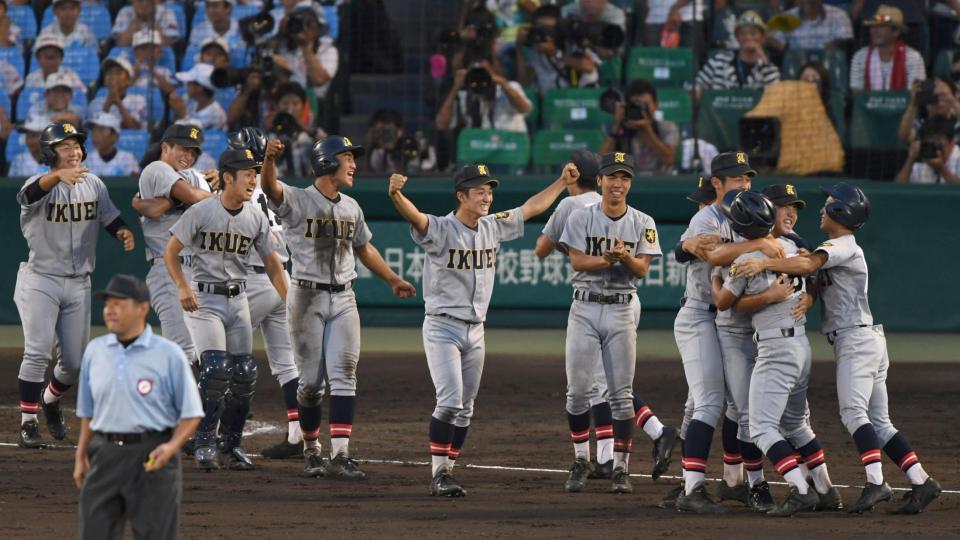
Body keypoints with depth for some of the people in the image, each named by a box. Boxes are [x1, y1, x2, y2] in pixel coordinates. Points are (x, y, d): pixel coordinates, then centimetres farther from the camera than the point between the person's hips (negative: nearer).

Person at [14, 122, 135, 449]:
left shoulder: (94, 185, 2)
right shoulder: (42, 184, -14)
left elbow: (110, 219, 9)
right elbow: (29, 195, -38)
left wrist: (123, 232, -16)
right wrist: (58, 177, -59)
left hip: (78, 284, 5)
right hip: (39, 280, -5)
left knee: (75, 361, 10)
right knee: (37, 352, -15)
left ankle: (50, 400, 39)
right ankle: (27, 424, -8)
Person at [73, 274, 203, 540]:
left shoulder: (168, 354, -4)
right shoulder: (95, 351, 10)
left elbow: (191, 413, -2)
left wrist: (172, 446, -18)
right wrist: (80, 456, 13)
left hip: (152, 457, -4)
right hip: (105, 455, 4)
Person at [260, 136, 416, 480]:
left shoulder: (351, 207, 12)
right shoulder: (297, 200, -7)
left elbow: (364, 248, 27)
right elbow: (270, 187, -28)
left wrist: (392, 280, 24)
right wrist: (269, 160, -49)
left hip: (343, 299, 4)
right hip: (307, 298, -4)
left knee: (344, 376, -8)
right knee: (311, 381, 1)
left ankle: (340, 455, -13)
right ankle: (311, 451, 18)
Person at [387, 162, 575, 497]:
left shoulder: (494, 228, 7)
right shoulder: (440, 229, -13)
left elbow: (531, 208, 19)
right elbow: (414, 217, -33)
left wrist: (562, 182, 20)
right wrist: (395, 194, -54)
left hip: (475, 331, 7)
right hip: (442, 327, -7)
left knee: (465, 408, 8)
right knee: (450, 400, -17)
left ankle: (446, 473, 14)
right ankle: (439, 475, -12)